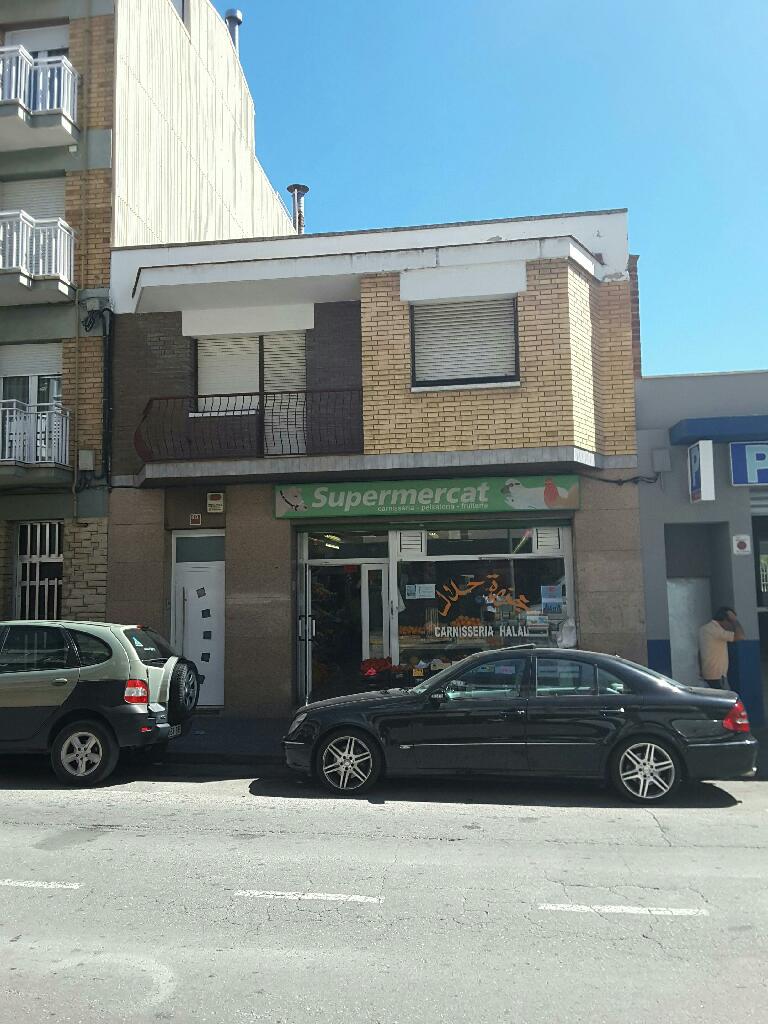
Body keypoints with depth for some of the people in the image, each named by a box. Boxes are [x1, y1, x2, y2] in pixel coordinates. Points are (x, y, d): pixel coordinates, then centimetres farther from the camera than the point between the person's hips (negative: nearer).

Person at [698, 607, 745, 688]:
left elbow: (700, 652, 17)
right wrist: (734, 619, -11)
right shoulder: (716, 631, -18)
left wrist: (702, 670, 23)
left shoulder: (704, 629, 11)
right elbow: (740, 636, -22)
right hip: (717, 676, -9)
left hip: (707, 674, 9)